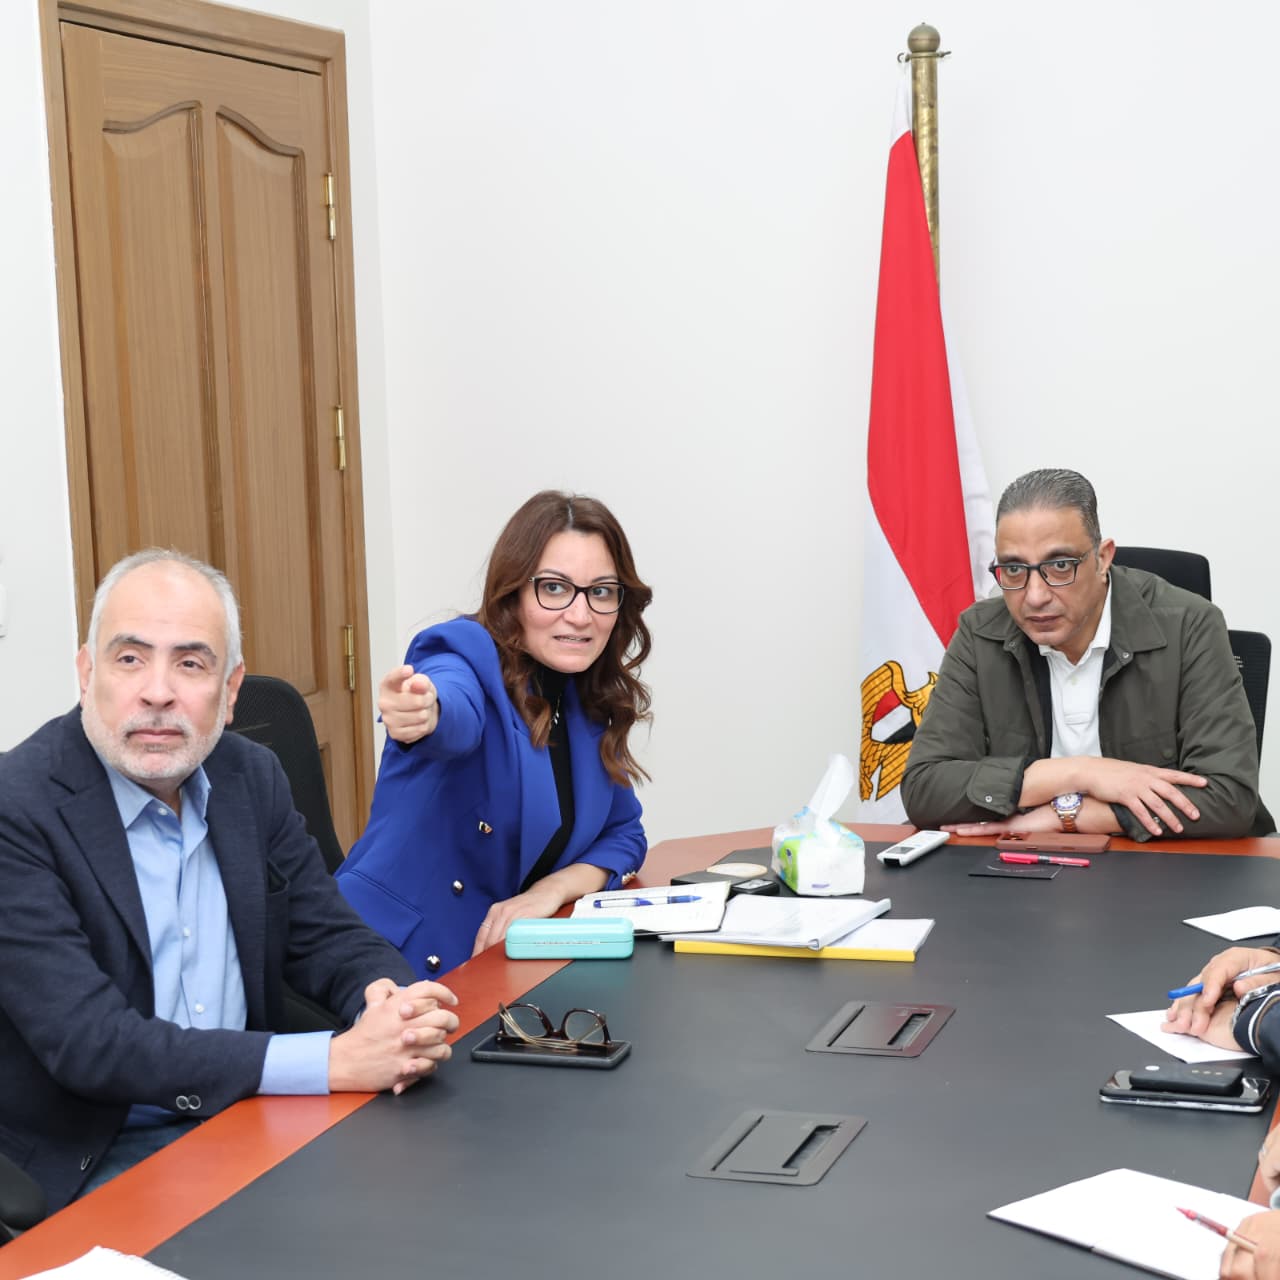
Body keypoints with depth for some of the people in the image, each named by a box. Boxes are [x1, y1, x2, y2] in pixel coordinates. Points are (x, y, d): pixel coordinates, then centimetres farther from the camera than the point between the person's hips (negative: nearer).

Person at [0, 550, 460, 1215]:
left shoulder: (253, 778, 3)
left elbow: (329, 937, 8)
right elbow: (88, 1041, -24)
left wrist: (388, 1002, -18)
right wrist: (335, 1061, -30)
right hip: (95, 1159, -6)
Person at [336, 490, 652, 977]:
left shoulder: (593, 701, 7)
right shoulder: (469, 659, -11)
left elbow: (623, 834, 14)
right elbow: (455, 716, -34)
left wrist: (555, 887, -6)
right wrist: (421, 712, -58)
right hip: (397, 961, -5)